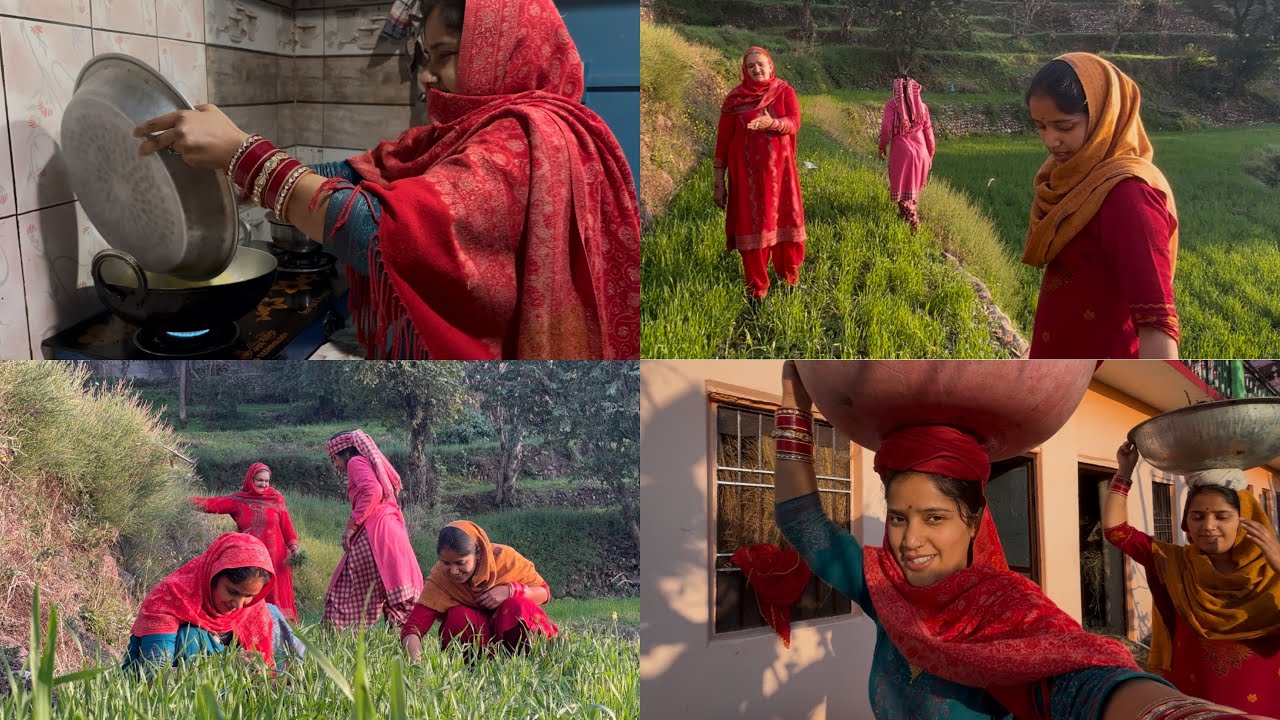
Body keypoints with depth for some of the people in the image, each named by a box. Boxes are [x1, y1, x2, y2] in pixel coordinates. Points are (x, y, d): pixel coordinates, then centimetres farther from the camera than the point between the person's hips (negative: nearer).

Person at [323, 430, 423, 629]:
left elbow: (373, 491, -16)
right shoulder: (376, 464, 29)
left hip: (374, 533, -9)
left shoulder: (356, 462, 3)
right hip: (393, 530, 9)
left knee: (345, 590, -5)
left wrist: (352, 524, -11)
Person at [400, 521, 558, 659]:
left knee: (516, 606, -31)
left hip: (511, 623, 0)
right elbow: (413, 626, -28)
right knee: (458, 616, -30)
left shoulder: (504, 557, -20)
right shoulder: (440, 577, -21)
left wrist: (511, 590, -28)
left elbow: (544, 593, -9)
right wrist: (415, 657, -50)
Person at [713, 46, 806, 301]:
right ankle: (757, 287, 13)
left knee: (786, 219, 6)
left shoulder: (785, 92, 1)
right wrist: (719, 182, -2)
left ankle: (789, 272, 31)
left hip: (780, 169, 1)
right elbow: (723, 140, 0)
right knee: (752, 224, 1)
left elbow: (794, 124, -14)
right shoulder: (734, 99, -2)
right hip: (748, 172, -1)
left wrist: (771, 123, -35)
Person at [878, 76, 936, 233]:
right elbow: (928, 131, 8)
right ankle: (910, 212, 37)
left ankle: (912, 220, -2)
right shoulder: (922, 106, 5)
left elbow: (886, 128, -13)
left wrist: (882, 147, 3)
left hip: (901, 151, -4)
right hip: (920, 151, 4)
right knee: (915, 185, 23)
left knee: (901, 187, 7)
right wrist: (930, 155, 17)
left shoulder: (892, 104, -5)